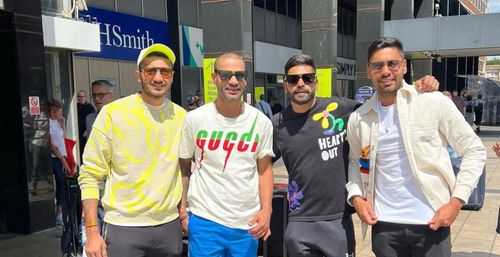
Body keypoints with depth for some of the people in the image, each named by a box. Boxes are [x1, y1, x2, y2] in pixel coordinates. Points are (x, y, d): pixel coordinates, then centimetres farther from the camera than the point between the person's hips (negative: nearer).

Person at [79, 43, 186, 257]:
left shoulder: (182, 116, 3)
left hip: (169, 225, 4)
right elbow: (90, 175, -7)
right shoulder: (113, 112, -8)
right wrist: (92, 231, -11)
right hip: (124, 227, -3)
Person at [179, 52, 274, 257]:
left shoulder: (261, 122, -1)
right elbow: (183, 167, 4)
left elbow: (264, 169, 6)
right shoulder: (194, 119, -6)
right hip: (204, 221, -2)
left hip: (248, 224, 2)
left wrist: (266, 210, -4)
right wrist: (181, 209, -1)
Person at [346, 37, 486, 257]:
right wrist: (355, 196, -2)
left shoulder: (434, 102, -7)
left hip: (431, 223, -2)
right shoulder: (358, 119, 1)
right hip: (383, 225, 3)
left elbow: (474, 150, -3)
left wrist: (457, 200, -10)